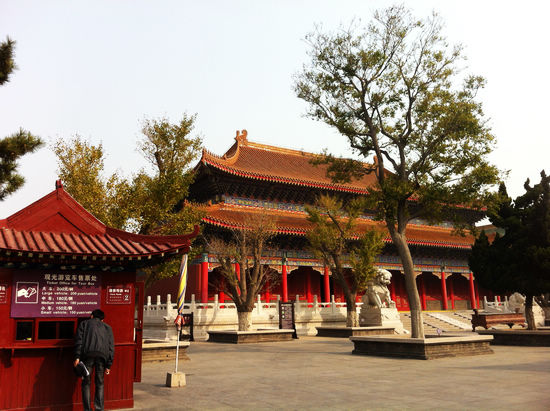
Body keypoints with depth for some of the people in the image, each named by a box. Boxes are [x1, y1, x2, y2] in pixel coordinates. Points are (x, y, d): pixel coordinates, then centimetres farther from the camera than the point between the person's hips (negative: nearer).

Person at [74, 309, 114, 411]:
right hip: (102, 355, 2)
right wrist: (108, 365, 16)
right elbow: (111, 347, 17)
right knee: (99, 384, 13)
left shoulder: (84, 323, 21)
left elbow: (79, 340, 4)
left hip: (88, 354, -2)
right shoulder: (107, 327, 25)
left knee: (86, 383, 8)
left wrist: (77, 357, -1)